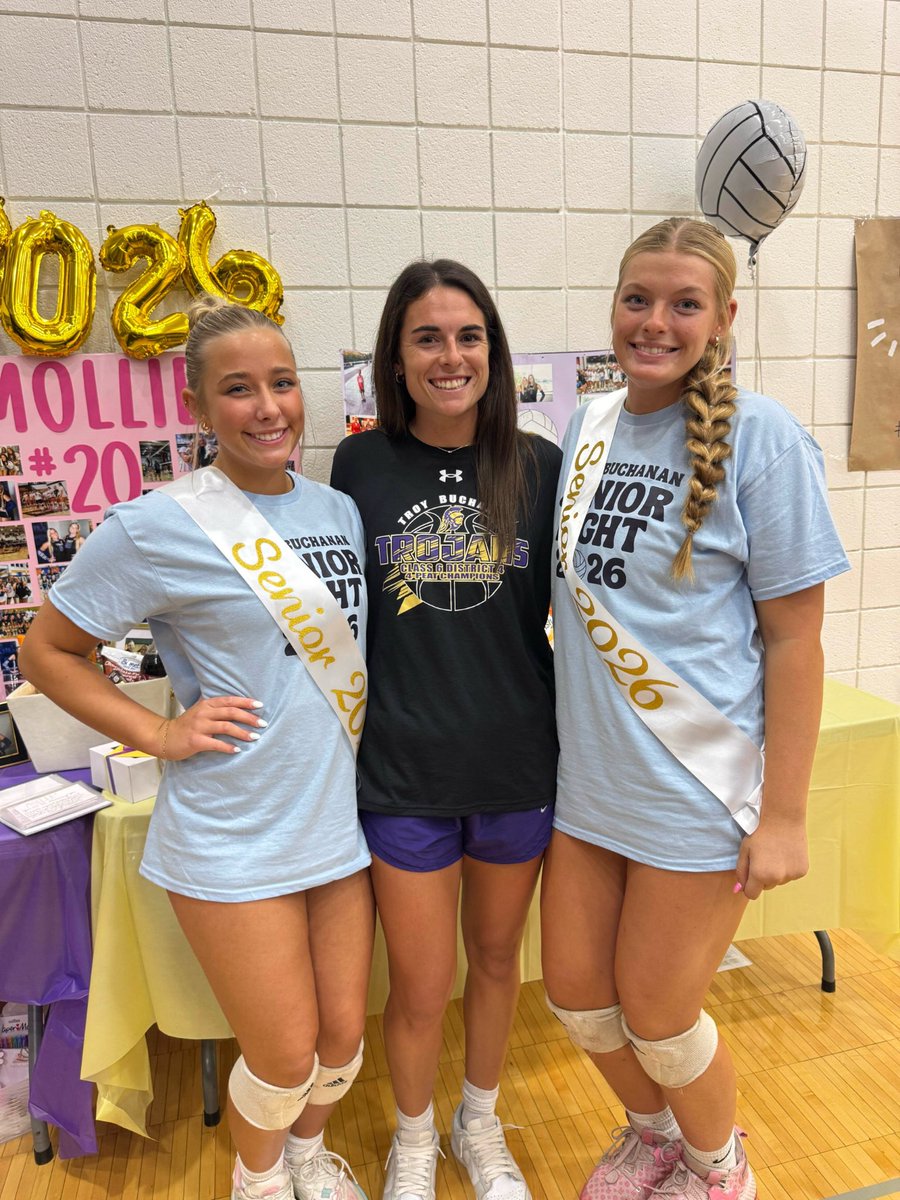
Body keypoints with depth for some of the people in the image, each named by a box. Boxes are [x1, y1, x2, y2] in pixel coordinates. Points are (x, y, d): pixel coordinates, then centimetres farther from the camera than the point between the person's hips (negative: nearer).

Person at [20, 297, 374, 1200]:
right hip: (233, 840, -5)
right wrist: (159, 734, -12)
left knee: (344, 1034, 17)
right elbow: (46, 650, -5)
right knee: (285, 1054, 9)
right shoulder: (157, 527, -13)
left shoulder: (342, 511, 4)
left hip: (338, 816, 5)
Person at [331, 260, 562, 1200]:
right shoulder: (362, 465, -4)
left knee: (495, 957, 21)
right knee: (420, 988, 12)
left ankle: (480, 1124, 50)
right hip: (403, 769, -1)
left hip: (517, 762, 1)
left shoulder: (539, 467, -4)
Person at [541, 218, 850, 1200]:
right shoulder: (586, 427, 5)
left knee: (656, 1013, 11)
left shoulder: (762, 439, -12)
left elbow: (792, 637, -11)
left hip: (700, 788, -5)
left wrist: (783, 814, -11)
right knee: (576, 992, 17)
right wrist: (560, 732, 11)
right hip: (589, 776, 6)